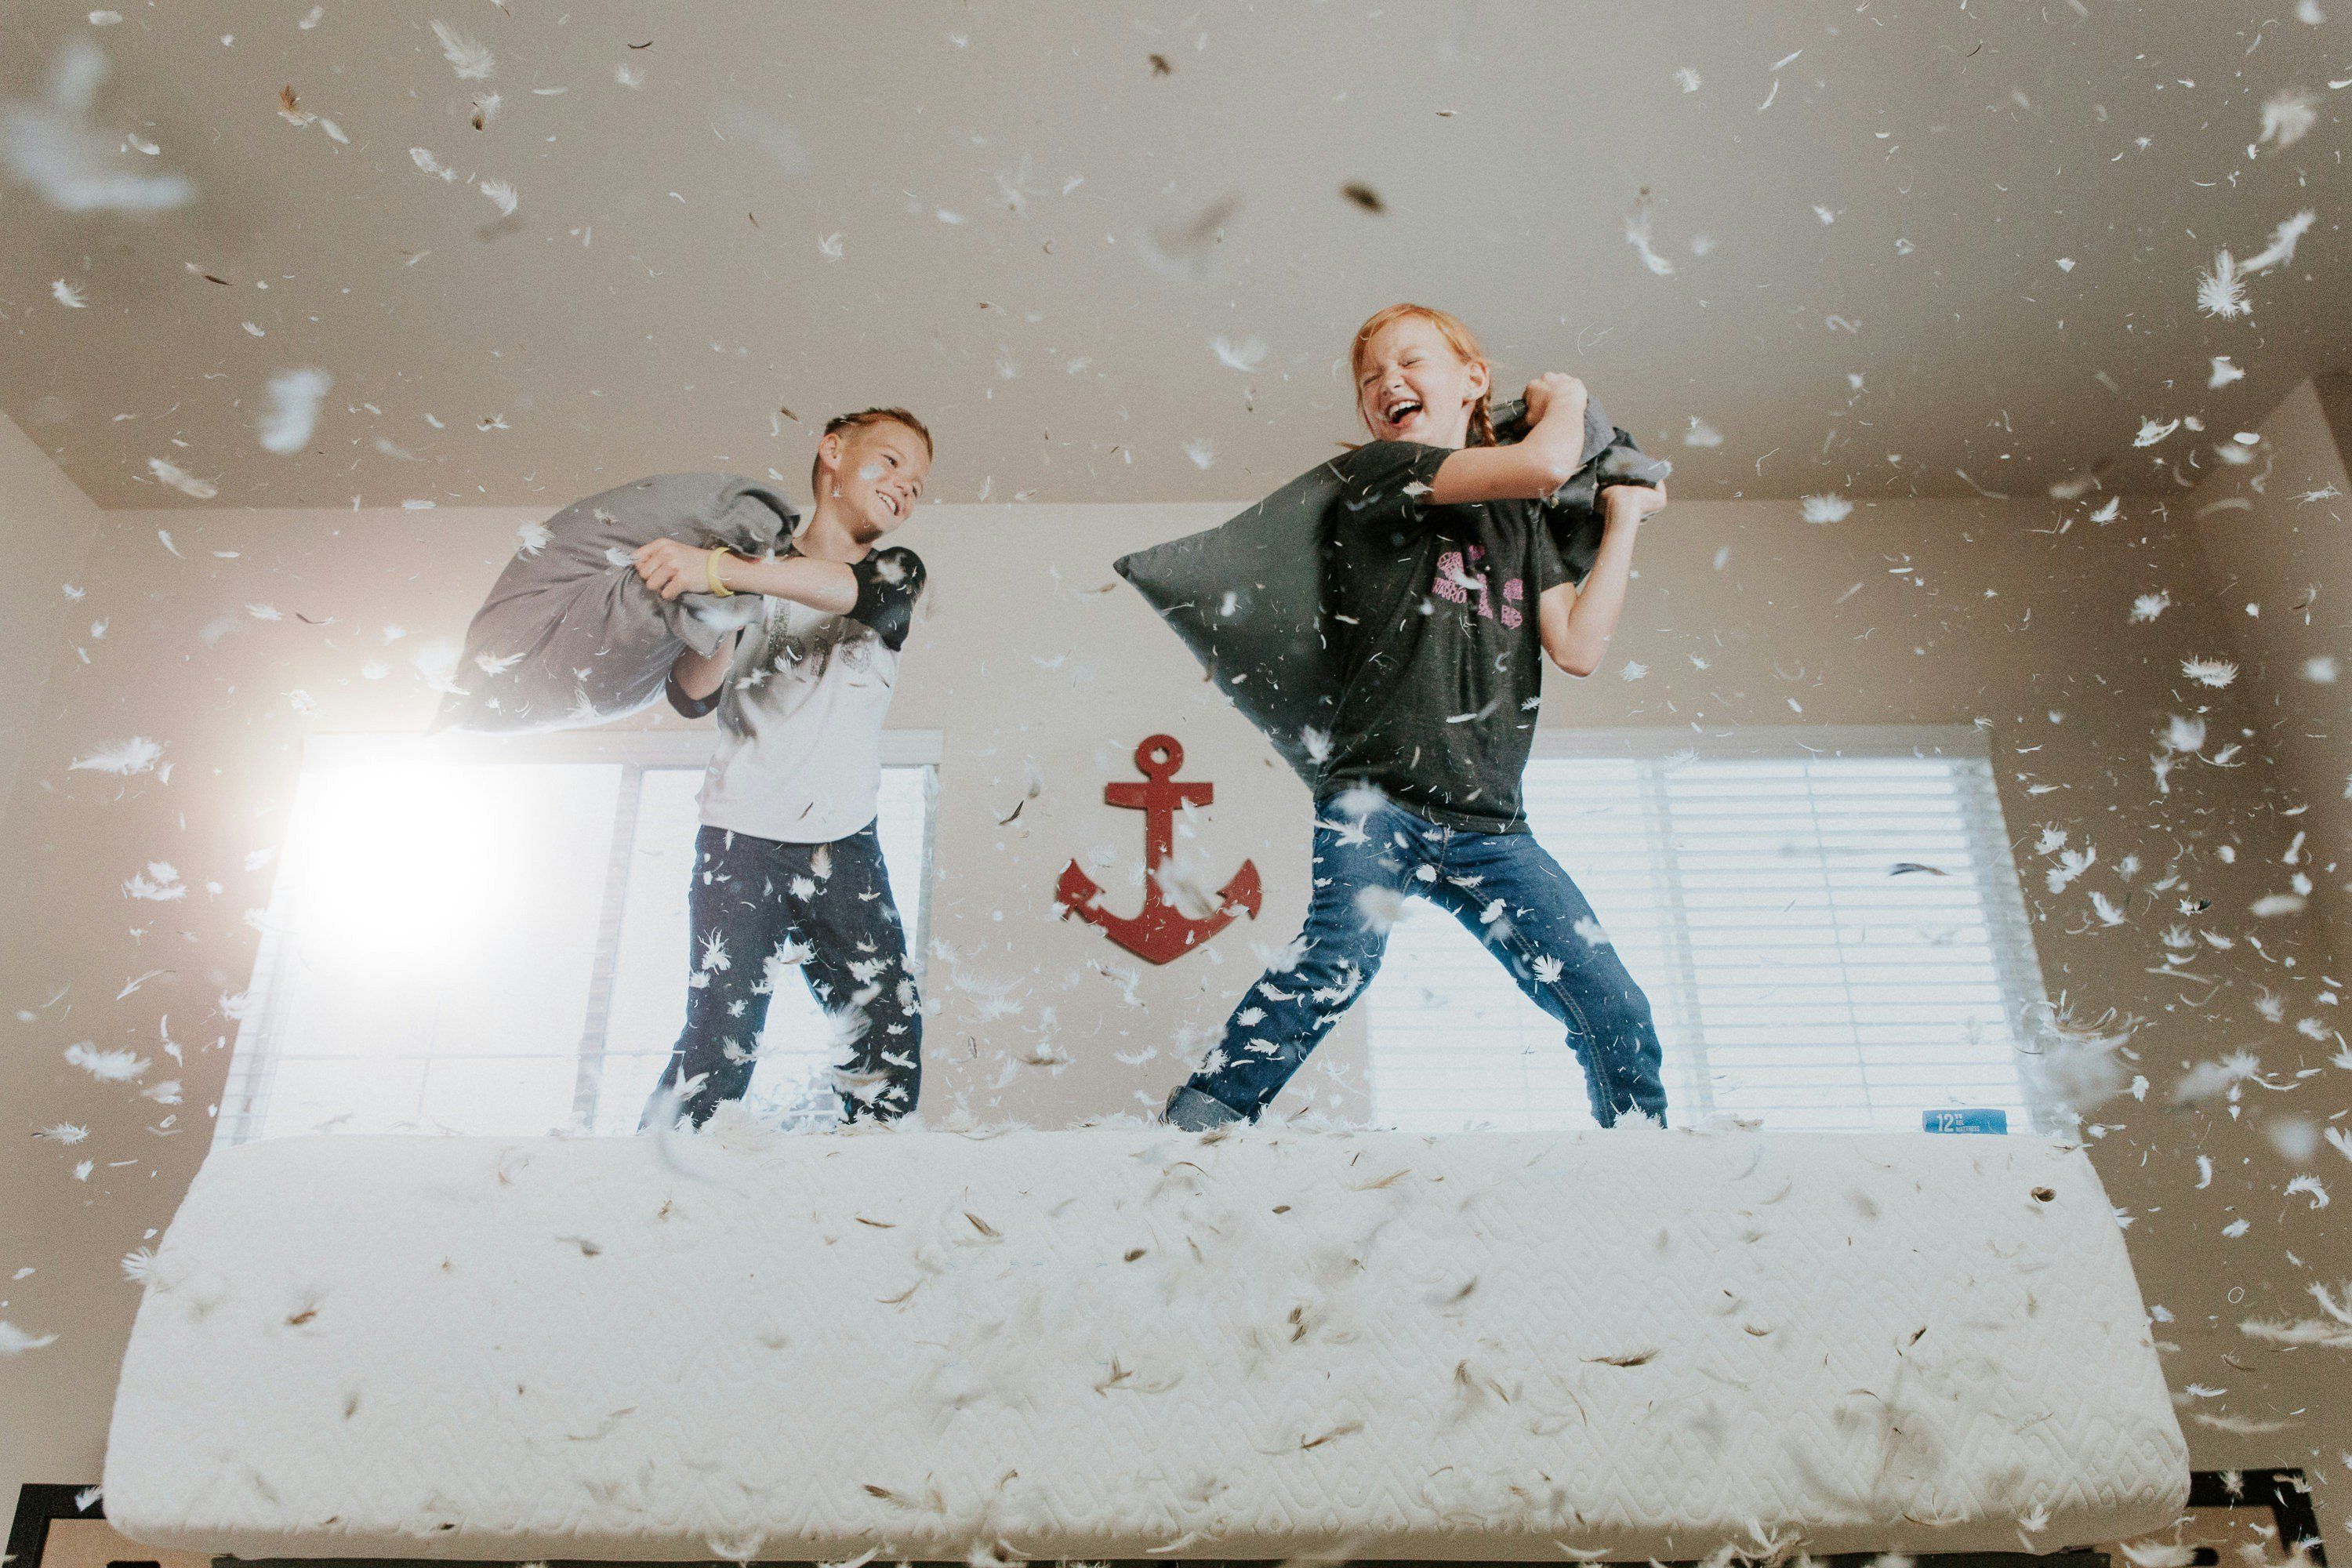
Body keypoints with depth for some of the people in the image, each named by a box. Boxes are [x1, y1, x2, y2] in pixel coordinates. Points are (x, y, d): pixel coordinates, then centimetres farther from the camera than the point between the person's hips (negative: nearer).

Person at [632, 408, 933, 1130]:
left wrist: (721, 570, -28)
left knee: (889, 1029, -6)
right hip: (740, 834, -2)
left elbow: (859, 590, -15)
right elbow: (693, 696, 1)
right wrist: (721, 601, -17)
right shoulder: (754, 565, 10)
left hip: (845, 846, 2)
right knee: (722, 1031, -12)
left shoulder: (898, 572, 12)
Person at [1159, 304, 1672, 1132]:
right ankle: (1193, 1125, -28)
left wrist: (1623, 519, 17)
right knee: (1342, 955, -30)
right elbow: (1546, 463, -8)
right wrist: (1565, 398, 14)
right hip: (1377, 795, -5)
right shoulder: (1376, 473, 4)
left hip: (1488, 823, 5)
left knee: (1618, 1014, 0)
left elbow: (1578, 648, 7)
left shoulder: (1523, 519, 21)